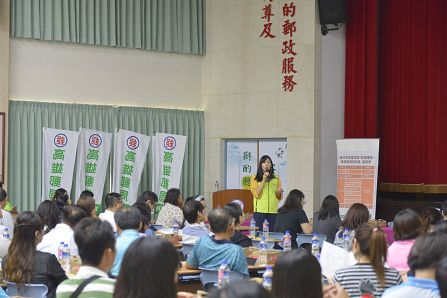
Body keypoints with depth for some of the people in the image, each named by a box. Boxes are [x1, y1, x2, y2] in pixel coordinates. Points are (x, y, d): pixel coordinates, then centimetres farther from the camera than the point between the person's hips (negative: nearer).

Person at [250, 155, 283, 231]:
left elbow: (279, 197, 14)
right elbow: (257, 194, -7)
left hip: (273, 211, 2)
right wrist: (263, 180, -10)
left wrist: (279, 192, -8)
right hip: (260, 211, -2)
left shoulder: (276, 178, 12)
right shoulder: (255, 178, 5)